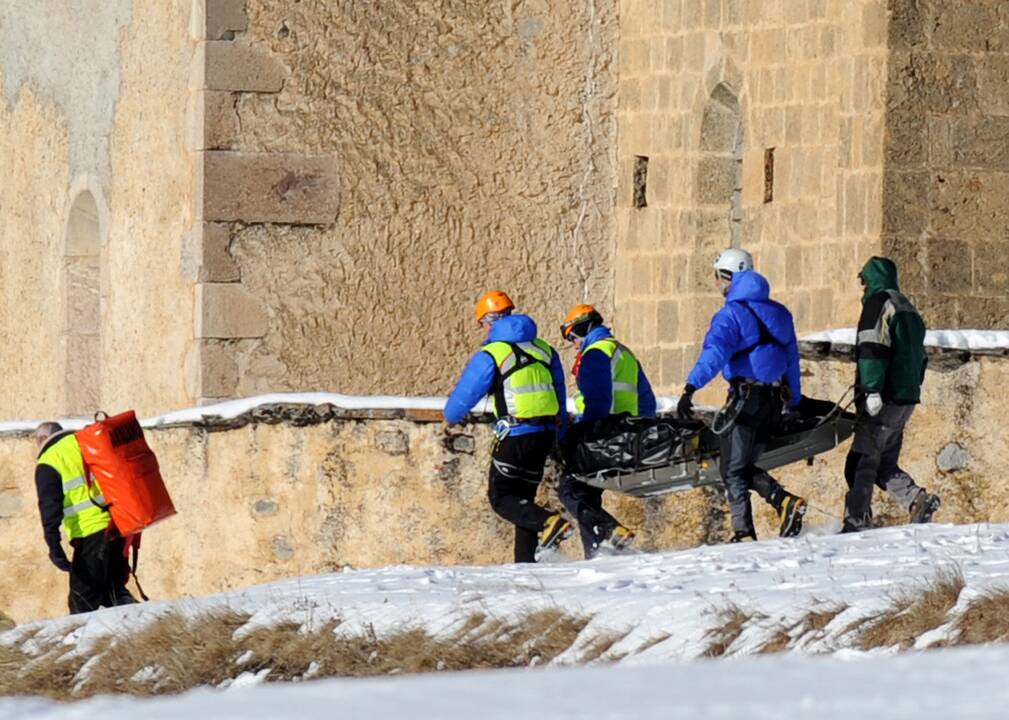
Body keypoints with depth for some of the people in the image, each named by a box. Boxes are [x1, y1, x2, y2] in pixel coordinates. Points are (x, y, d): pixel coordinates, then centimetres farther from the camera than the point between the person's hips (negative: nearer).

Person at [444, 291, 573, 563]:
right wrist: (561, 437, 28)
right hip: (546, 434, 7)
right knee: (524, 494, 15)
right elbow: (560, 397, 18)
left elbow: (464, 395, -1)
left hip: (516, 436, -7)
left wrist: (451, 416, 22)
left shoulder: (491, 355, -8)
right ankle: (526, 560, 9)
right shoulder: (543, 349, 12)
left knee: (501, 497, 0)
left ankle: (549, 523, -24)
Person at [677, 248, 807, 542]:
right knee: (744, 466, 15)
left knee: (733, 470, 0)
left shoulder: (731, 314, -8)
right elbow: (792, 359, 22)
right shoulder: (779, 312, 16)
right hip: (775, 398, 7)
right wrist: (794, 402, 29)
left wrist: (690, 388, -34)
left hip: (746, 396, -7)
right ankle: (785, 502, -8)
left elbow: (714, 353, -24)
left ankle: (744, 534, -11)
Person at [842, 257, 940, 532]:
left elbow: (872, 348, -17)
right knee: (884, 463, 13)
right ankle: (918, 499, -4)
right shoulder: (908, 308, 23)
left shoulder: (879, 303, -6)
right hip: (907, 398, 9)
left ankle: (856, 521, -14)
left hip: (883, 399, -9)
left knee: (861, 462, -8)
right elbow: (920, 356, 26)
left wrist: (872, 390, -23)